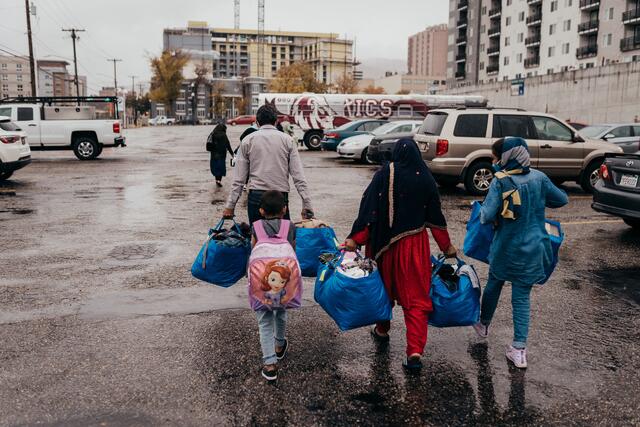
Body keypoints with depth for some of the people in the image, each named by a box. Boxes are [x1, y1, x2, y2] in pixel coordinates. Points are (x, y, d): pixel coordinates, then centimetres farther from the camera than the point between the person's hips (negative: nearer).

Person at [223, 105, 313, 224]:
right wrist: (307, 205, 0)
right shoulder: (287, 140, 6)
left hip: (256, 196, 1)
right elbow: (298, 176, 0)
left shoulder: (247, 140, 7)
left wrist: (230, 206, 7)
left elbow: (239, 178, 4)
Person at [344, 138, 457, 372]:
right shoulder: (426, 179, -2)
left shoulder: (383, 175, -8)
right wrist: (447, 247, 13)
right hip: (415, 245, 0)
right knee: (416, 296, 3)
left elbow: (368, 208, -14)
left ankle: (382, 330, 41)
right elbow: (435, 217, 3)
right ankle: (415, 351, -6)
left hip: (386, 243, 0)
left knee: (384, 286, 22)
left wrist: (354, 239, -12)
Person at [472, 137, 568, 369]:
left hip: (505, 248, -2)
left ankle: (484, 324, 43)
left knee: (493, 285, 22)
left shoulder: (500, 181, -15)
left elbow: (487, 215, -21)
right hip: (533, 249, 2)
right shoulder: (539, 178, -3)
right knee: (522, 297, 7)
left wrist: (482, 213, 1)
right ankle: (519, 349, 6)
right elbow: (562, 200, 10)